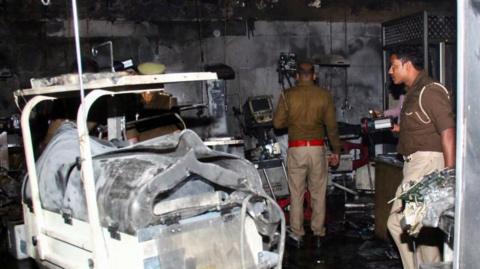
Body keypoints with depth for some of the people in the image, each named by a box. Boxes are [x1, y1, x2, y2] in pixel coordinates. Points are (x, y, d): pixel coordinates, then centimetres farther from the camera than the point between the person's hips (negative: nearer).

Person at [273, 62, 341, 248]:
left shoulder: (287, 95, -3)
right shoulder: (324, 95, 0)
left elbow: (278, 123, -3)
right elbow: (332, 126, 1)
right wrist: (336, 151, 9)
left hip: (296, 149, -1)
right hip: (317, 148, 1)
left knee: (296, 194, 9)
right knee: (318, 194, 12)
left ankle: (296, 235, 16)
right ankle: (318, 233, 19)